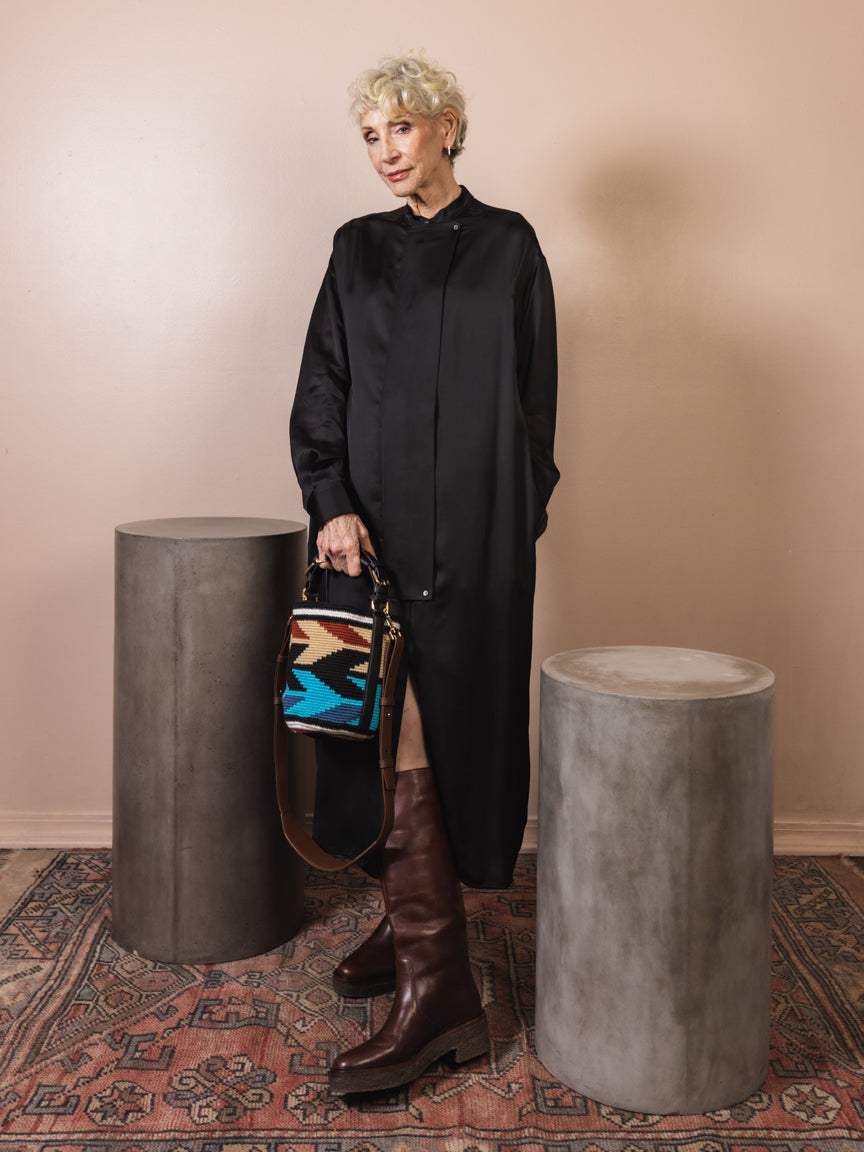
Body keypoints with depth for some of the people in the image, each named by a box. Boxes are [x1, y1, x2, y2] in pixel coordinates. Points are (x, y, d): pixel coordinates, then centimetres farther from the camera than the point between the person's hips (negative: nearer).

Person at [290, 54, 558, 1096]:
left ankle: (428, 963, 4)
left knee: (451, 723, -3)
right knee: (395, 737, 0)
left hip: (475, 531, -3)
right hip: (376, 526, 3)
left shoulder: (508, 248, 6)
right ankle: (418, 927, 11)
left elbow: (533, 401, 5)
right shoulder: (358, 251, 13)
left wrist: (519, 520, -1)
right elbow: (319, 391, 6)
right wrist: (332, 503, -8)